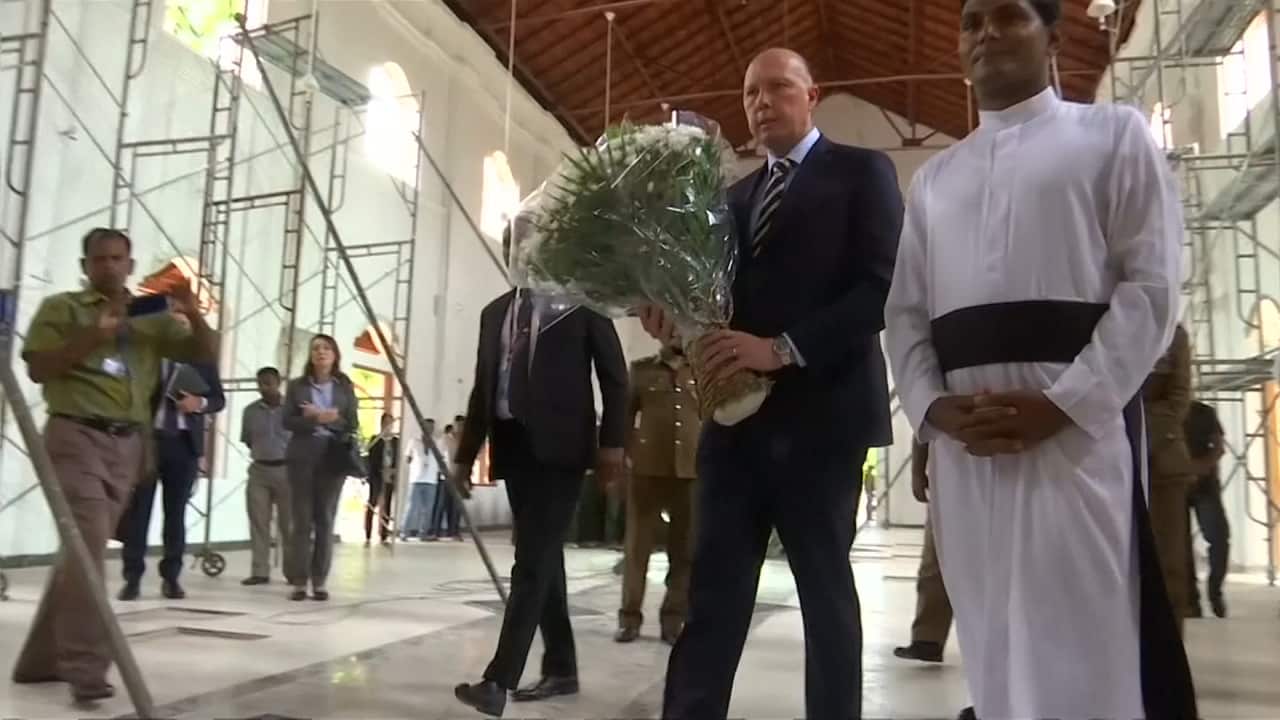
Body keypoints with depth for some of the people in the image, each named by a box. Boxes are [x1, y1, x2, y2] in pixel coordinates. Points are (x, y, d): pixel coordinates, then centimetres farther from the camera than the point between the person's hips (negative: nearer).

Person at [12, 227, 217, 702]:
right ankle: (86, 667, -18)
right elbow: (37, 369, -4)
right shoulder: (60, 308, 6)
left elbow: (206, 354, 8)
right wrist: (93, 336, -15)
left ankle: (41, 659, 21)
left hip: (128, 444, 5)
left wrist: (193, 314, -10)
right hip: (76, 436, -5)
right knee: (87, 546, -17)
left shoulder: (151, 318, 15)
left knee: (84, 549, 9)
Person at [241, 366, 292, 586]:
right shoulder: (251, 410, 5)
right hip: (259, 470, 3)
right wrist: (261, 452, 6)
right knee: (258, 523, 3)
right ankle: (260, 571, 9)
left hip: (286, 470, -3)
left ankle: (294, 572, 10)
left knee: (288, 524, 2)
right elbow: (247, 440, 15)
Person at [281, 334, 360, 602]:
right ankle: (298, 580, 4)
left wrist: (324, 418, -12)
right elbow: (288, 421, -1)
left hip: (333, 457, 0)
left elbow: (352, 425, 3)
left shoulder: (345, 387, 8)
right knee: (302, 519, -1)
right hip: (303, 456, 0)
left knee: (325, 519, 1)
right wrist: (314, 419, -16)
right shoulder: (297, 385, 8)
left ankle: (319, 581, 6)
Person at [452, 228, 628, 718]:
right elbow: (482, 387, 18)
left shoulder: (581, 298, 3)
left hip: (559, 445, -6)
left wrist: (612, 443, -10)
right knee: (542, 558, 10)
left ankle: (499, 680, -14)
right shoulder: (495, 311, 17)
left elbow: (614, 374, -1)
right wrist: (465, 455, 13)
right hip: (513, 445, 6)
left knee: (534, 560, -12)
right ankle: (561, 668, 19)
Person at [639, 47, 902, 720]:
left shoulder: (861, 171, 3)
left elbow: (885, 286, -10)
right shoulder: (735, 196, 20)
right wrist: (676, 318, -6)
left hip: (819, 413, -5)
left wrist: (784, 349, -19)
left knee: (825, 591, 7)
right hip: (737, 414, 5)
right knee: (713, 594, 4)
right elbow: (725, 293, 16)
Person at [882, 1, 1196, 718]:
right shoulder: (934, 177, 21)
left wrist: (1062, 403, -13)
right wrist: (932, 406, -3)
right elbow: (905, 312, 15)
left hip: (1080, 430, -4)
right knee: (994, 648, 8)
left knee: (1087, 652, -4)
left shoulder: (1115, 134, 9)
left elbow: (1152, 286, -1)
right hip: (963, 444, 4)